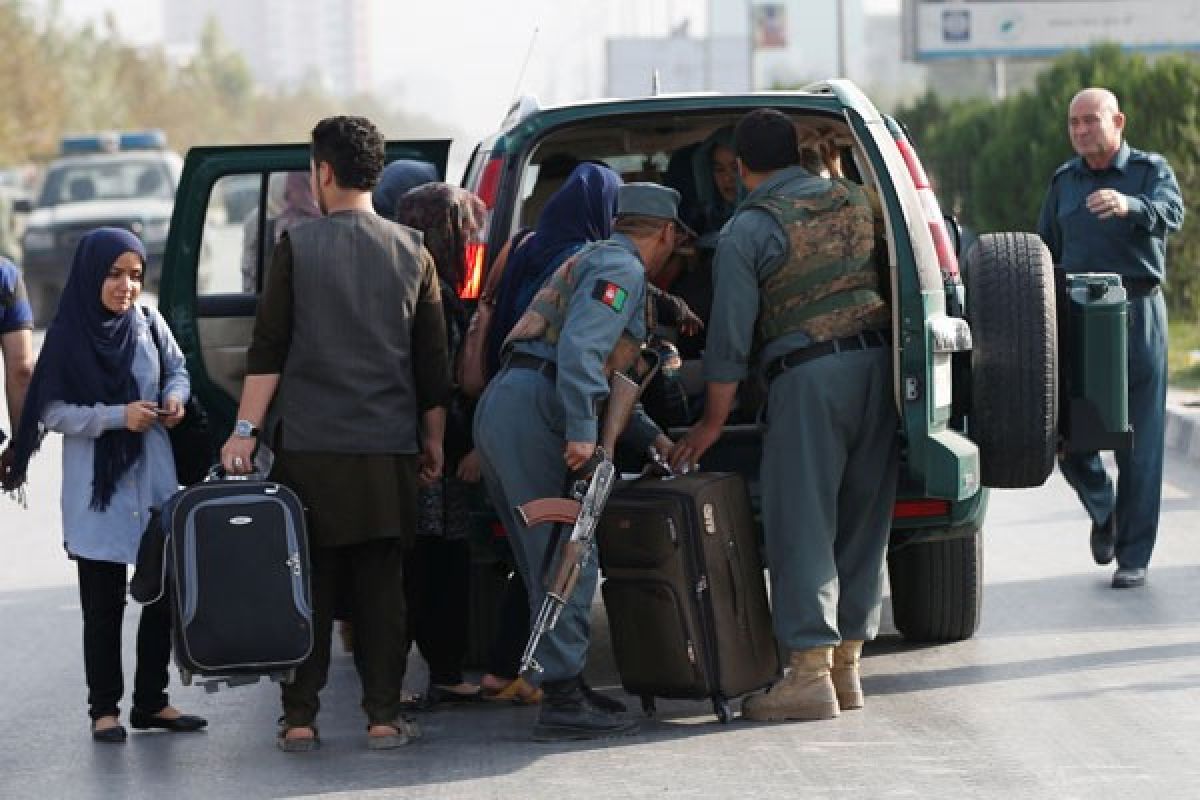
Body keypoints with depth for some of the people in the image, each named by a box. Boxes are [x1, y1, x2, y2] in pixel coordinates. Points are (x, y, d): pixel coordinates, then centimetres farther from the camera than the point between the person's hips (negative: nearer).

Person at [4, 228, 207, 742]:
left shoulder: (149, 325, 1)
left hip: (153, 483, 4)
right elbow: (52, 412, -9)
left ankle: (151, 701, 20)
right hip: (97, 492, -4)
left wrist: (175, 396, -5)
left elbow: (177, 369, 17)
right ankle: (104, 708, 11)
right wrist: (119, 416, -18)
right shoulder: (68, 337, -9)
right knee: (103, 604, 2)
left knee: (164, 594, 7)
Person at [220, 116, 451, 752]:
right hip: (389, 449, 2)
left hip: (308, 444, -2)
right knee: (381, 585, 6)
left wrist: (246, 429, -3)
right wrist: (432, 440, 17)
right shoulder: (411, 253, 6)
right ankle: (384, 717, 4)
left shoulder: (297, 247, -2)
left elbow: (268, 351, -6)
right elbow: (433, 360, 9)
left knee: (309, 585, 3)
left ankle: (299, 718, 3)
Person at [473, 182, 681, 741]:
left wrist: (649, 437, 31)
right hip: (532, 408, -10)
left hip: (500, 407, 10)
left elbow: (601, 380, 35)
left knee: (547, 561, 14)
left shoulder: (596, 262, 30)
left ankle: (564, 686, 18)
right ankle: (563, 701, -14)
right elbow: (579, 349, -20)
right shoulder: (621, 268, -3)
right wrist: (582, 432, -25)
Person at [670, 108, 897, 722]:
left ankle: (810, 671, -9)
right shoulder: (855, 201, 12)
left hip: (809, 373, -6)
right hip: (877, 360, 6)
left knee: (801, 525, -3)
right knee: (862, 521, 10)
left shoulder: (746, 231, -4)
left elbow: (732, 334, -3)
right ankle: (846, 665, 15)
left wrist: (713, 421, 4)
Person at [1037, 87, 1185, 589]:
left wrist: (1129, 206, -43)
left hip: (1136, 316, -3)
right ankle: (1102, 508, 24)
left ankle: (1133, 557, 6)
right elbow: (1046, 251, 19)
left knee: (1139, 440, -2)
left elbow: (1171, 213, -21)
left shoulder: (1151, 171, 1)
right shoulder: (1064, 181, 14)